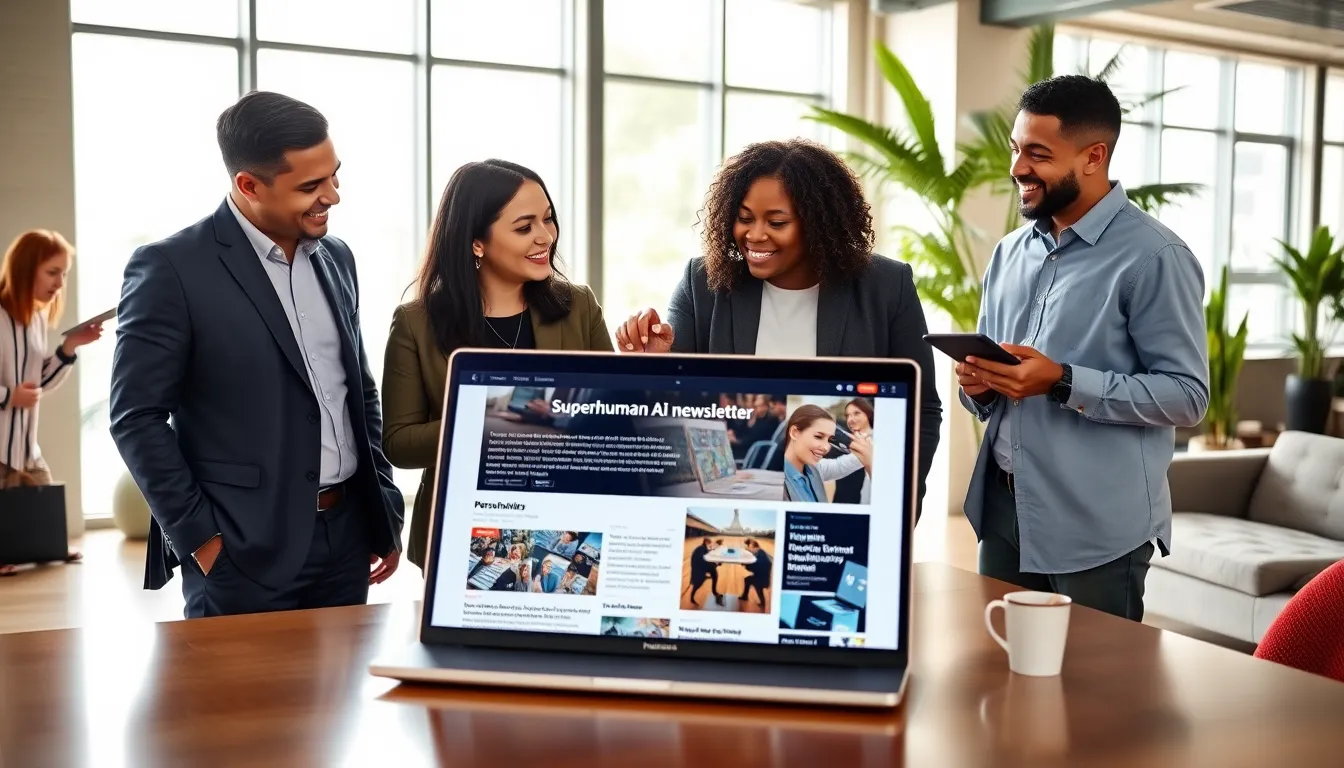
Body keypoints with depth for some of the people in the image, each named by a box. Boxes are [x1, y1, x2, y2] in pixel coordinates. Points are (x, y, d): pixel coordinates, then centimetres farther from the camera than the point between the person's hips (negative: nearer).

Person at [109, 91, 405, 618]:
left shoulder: (336, 258, 9)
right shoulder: (170, 268, -9)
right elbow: (137, 418, -9)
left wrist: (384, 508, 11)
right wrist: (200, 538, -12)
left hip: (348, 536, 6)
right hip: (246, 552, -5)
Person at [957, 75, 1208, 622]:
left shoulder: (1153, 257, -11)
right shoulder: (1010, 252, 11)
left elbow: (1187, 394, -14)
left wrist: (1063, 383, -23)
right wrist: (978, 385, -4)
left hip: (1098, 526, -6)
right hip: (1002, 506, 6)